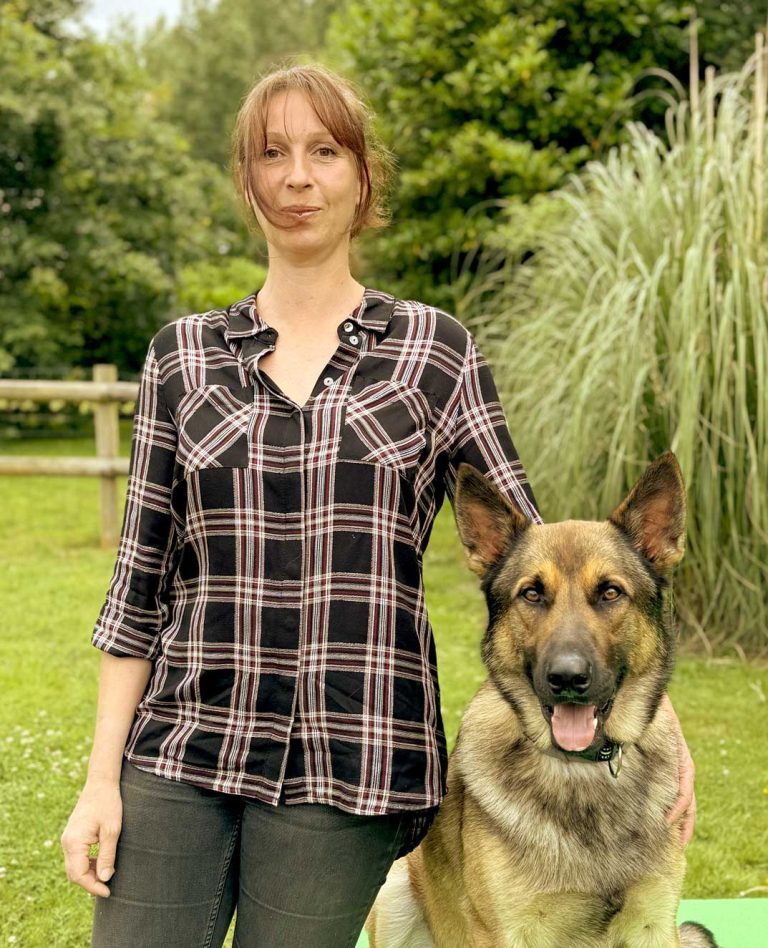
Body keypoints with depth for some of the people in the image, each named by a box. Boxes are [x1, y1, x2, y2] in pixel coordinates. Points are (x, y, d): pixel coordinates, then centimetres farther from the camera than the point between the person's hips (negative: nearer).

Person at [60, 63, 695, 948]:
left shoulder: (434, 351, 3)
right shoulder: (182, 356, 7)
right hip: (182, 745, 2)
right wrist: (102, 775, 3)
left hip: (346, 766, -1)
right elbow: (142, 578, 7)